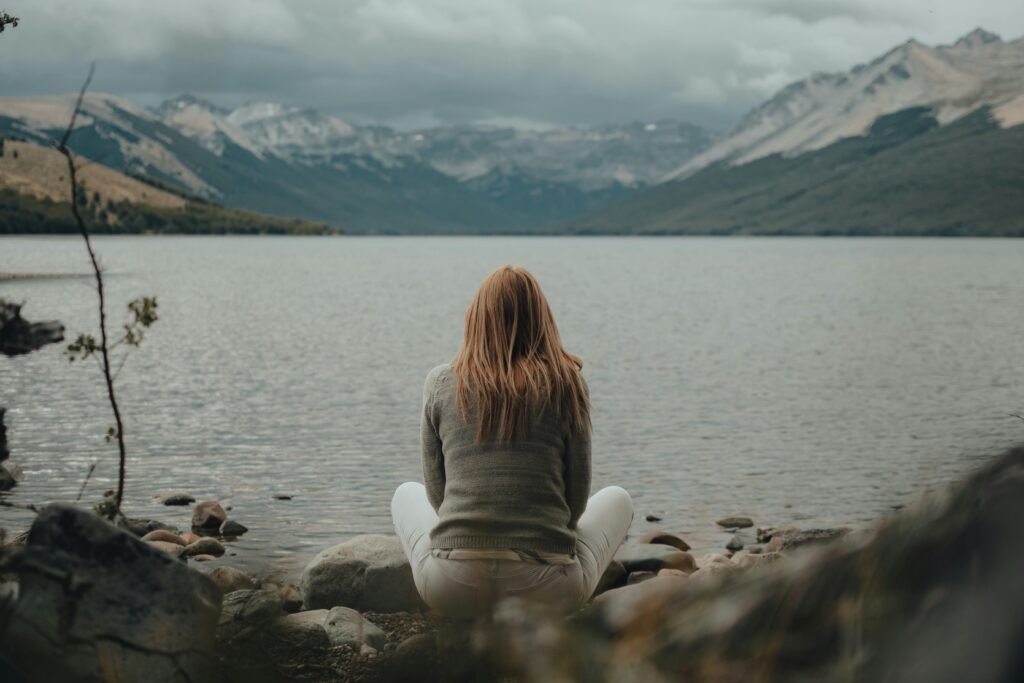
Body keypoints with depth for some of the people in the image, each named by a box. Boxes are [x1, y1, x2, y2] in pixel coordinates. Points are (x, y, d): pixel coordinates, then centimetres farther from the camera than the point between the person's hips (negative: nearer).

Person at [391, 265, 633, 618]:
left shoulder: (441, 382, 5)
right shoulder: (566, 384, 3)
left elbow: (436, 494, 11)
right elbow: (577, 499, 6)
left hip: (452, 588, 1)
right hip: (547, 590, -1)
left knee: (406, 494, 34)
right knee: (617, 499, 30)